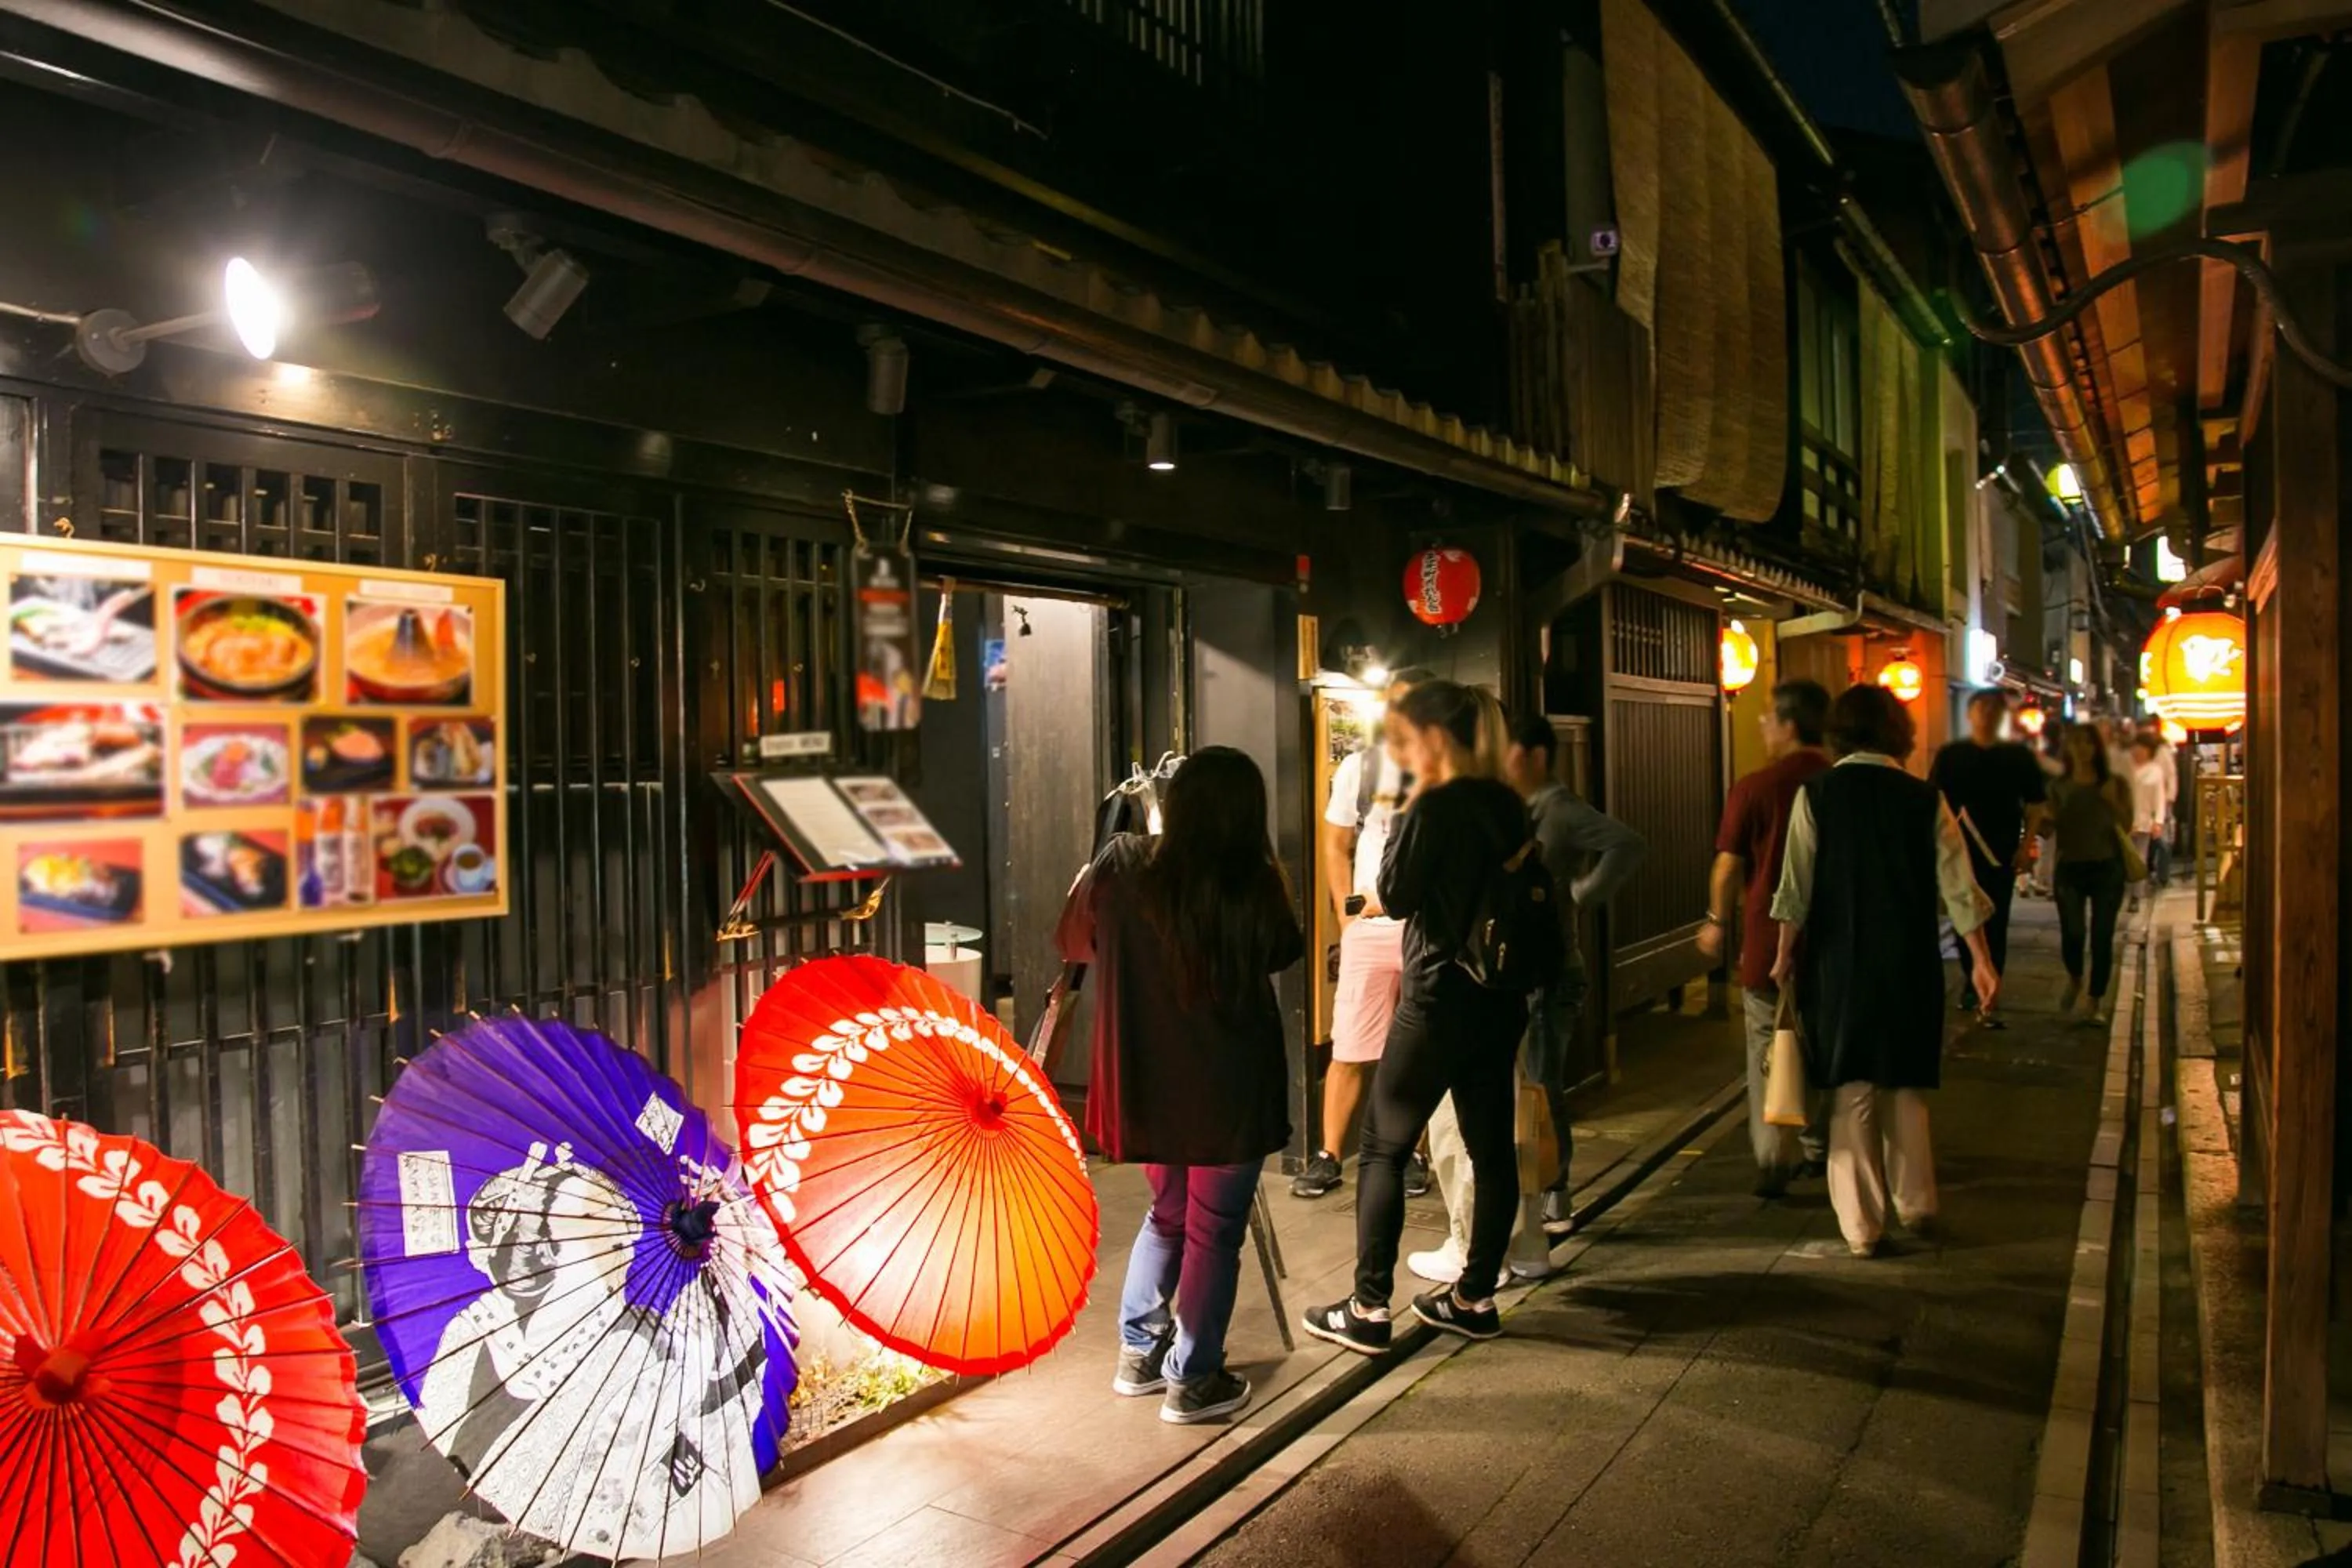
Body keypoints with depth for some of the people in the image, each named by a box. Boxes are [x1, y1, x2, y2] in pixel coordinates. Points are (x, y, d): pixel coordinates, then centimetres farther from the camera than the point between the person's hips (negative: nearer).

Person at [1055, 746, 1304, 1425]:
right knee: (1214, 1230, 10)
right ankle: (1194, 1382, 19)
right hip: (1229, 1087, -4)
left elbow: (1074, 943, 8)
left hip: (1148, 1081, 4)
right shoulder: (1255, 887, -14)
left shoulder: (1124, 865, -7)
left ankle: (1140, 1352, 31)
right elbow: (1283, 954, 6)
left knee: (1168, 1210, 24)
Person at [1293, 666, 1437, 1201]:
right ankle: (1328, 1157, 11)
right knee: (1349, 1049, 3)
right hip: (1368, 929, 1)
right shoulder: (1358, 766, 7)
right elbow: (1335, 845, 11)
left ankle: (1413, 1154, 18)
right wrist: (1347, 913, 2)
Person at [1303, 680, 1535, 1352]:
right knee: (1492, 1148, 11)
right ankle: (1475, 1298, 20)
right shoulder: (1508, 804, 7)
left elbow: (1396, 897, -10)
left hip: (1440, 1000, -8)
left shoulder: (1434, 808, -15)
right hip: (1500, 996, 8)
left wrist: (1409, 808, -6)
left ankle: (1369, 1308, 3)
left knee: (1384, 1147, 1)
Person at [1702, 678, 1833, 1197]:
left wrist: (1717, 922, 9)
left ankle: (1774, 1162, 2)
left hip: (1769, 938, -3)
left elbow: (1728, 865, -7)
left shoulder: (1754, 788, -12)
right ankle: (1819, 1148, 30)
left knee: (1769, 1050, 5)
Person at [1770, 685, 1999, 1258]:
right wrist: (1981, 960, 3)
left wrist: (1785, 953, 2)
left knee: (1852, 1091, 6)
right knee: (1907, 1086, 18)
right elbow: (1958, 888, -2)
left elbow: (1796, 885, -6)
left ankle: (1862, 1225, 9)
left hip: (1840, 961, -1)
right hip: (1910, 964, 1)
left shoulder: (1816, 794, -5)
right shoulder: (1925, 799, -1)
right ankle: (1916, 1206, 25)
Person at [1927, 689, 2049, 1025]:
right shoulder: (1950, 755, 1)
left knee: (1995, 925, -4)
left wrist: (2027, 844, -2)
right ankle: (1972, 985, 28)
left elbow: (2037, 803, 7)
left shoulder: (2018, 756, 4)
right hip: (1962, 853, 0)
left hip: (2002, 854, 0)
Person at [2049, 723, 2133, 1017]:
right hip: (2070, 867, 0)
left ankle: (2094, 1001, 11)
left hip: (2106, 867, 0)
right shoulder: (2059, 787, 5)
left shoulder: (2115, 784, 2)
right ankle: (2074, 979, 20)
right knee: (2072, 931, -12)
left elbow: (2127, 826, -1)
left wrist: (2113, 801, -16)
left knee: (2102, 936, -1)